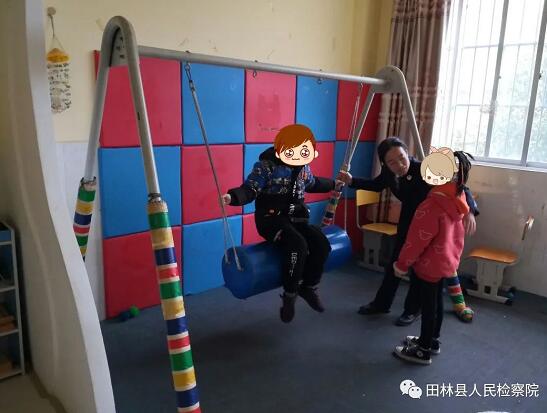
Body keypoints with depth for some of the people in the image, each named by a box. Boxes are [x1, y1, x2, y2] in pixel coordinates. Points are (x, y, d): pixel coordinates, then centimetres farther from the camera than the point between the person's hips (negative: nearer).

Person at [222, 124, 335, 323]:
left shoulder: (304, 168, 8)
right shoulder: (266, 165, -13)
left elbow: (313, 184, 30)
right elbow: (249, 189, -19)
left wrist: (334, 183, 39)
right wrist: (233, 196, -39)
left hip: (295, 218, 7)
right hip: (271, 218, -6)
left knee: (322, 244, -12)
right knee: (298, 245, -30)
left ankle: (309, 287, 10)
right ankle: (289, 294, -11)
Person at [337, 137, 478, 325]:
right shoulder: (388, 173, -19)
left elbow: (459, 188, -34)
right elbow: (376, 185, 4)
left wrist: (469, 211, -53)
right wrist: (352, 181, -10)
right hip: (407, 220, 5)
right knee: (395, 262, 15)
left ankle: (413, 309, 27)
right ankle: (381, 303, 31)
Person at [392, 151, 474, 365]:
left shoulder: (431, 206, -30)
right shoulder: (457, 198, -4)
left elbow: (417, 240, -22)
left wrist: (401, 264, -11)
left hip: (430, 263, -8)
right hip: (446, 260, 8)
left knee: (428, 305, 6)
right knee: (436, 302, 21)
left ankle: (423, 351, 22)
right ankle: (432, 341, 39)